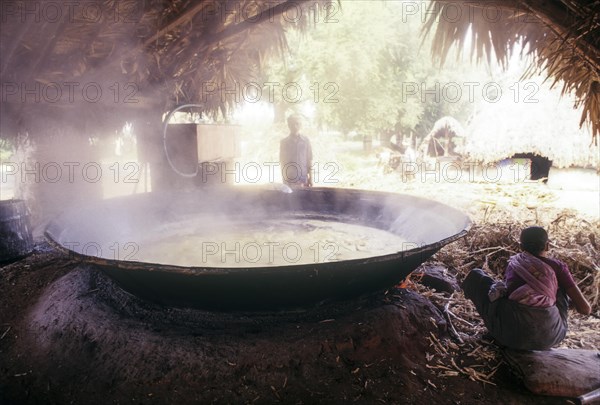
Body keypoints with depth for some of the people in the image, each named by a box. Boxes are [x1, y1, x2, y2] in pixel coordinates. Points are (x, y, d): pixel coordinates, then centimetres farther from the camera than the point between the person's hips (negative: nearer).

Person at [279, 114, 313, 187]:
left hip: (303, 179, 0)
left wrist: (310, 178, 3)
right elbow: (282, 162, 6)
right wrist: (284, 178, 3)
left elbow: (309, 160, 6)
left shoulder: (305, 141, 4)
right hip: (288, 179, 0)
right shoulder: (284, 142, 3)